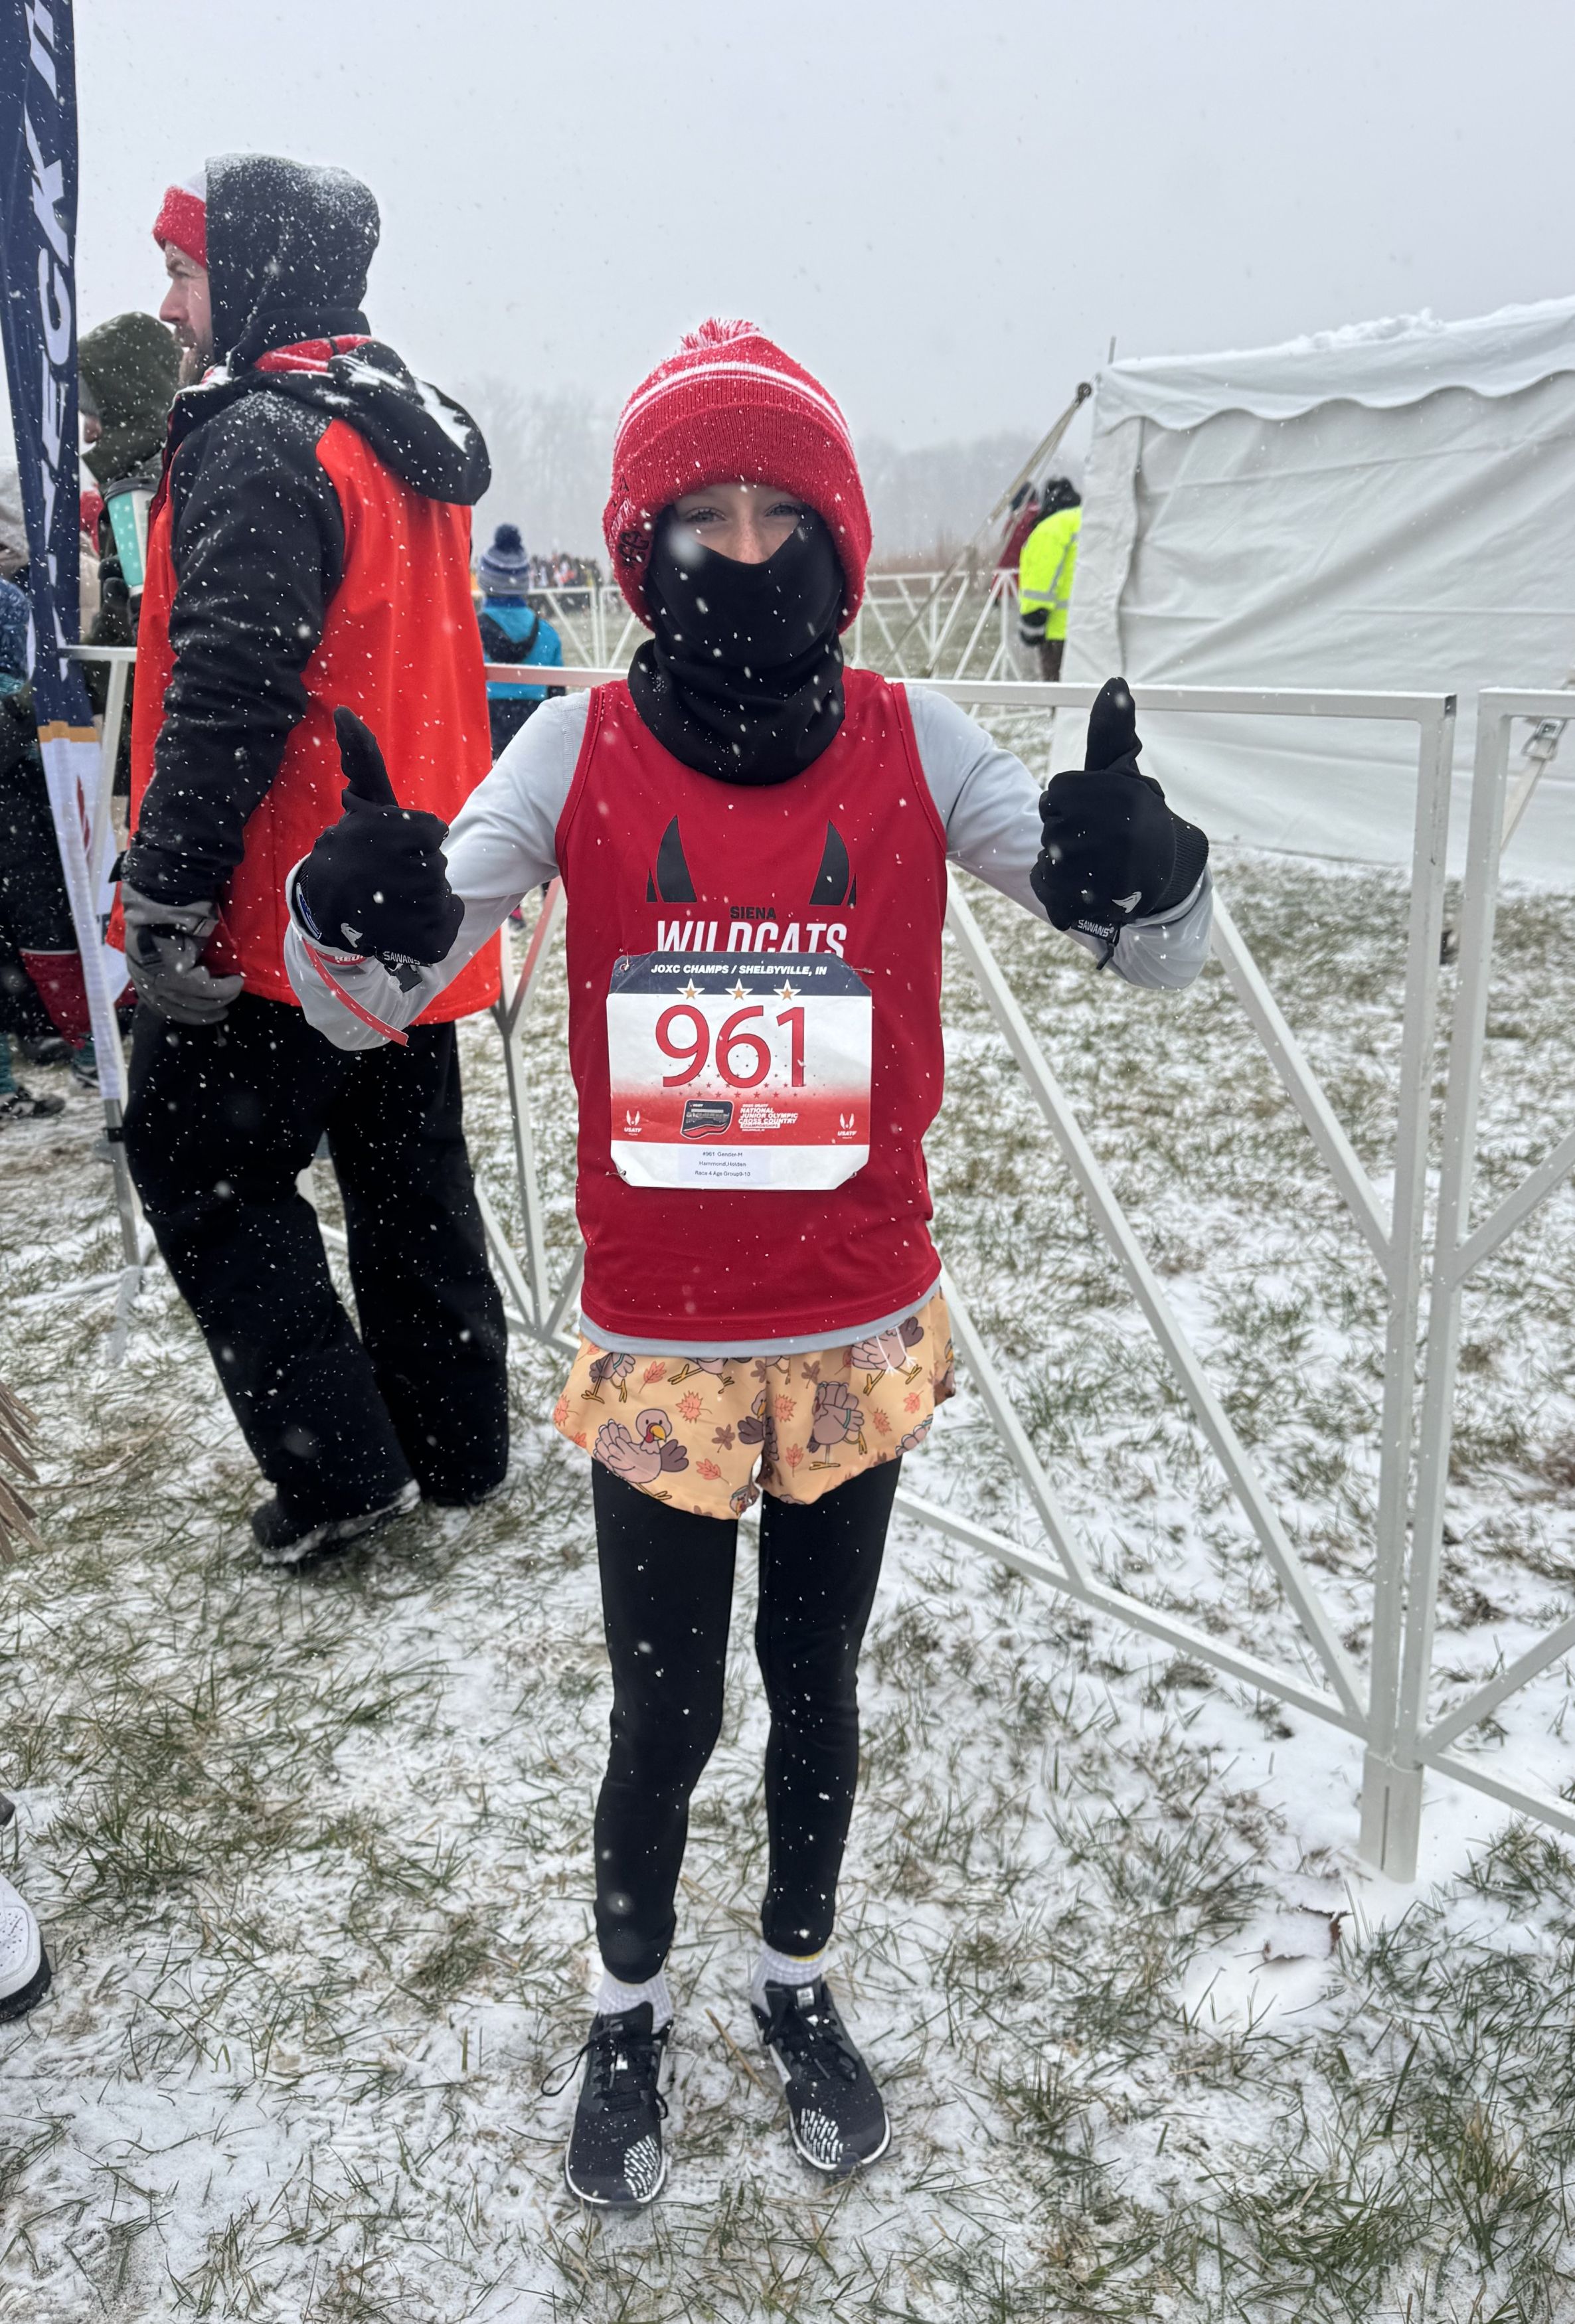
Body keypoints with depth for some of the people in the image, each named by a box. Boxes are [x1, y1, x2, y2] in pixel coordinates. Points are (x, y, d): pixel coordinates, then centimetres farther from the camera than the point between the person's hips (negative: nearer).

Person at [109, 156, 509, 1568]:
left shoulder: (260, 440, -14)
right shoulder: (412, 436, 16)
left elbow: (227, 687, -23)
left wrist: (166, 899, -20)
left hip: (281, 915, -9)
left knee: (202, 1169, 4)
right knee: (408, 1172, 16)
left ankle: (342, 1466, 6)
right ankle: (456, 1442, 27)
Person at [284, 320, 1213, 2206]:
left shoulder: (910, 742, -6)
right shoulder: (579, 747, -7)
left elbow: (1163, 957, -6)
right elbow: (365, 1005, -7)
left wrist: (1137, 873, -29)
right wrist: (357, 919, -31)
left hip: (863, 1337, 1)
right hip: (655, 1349, -1)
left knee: (816, 1685, 20)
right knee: (664, 1717, 12)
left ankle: (797, 1981, 47)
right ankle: (629, 2011, 42)